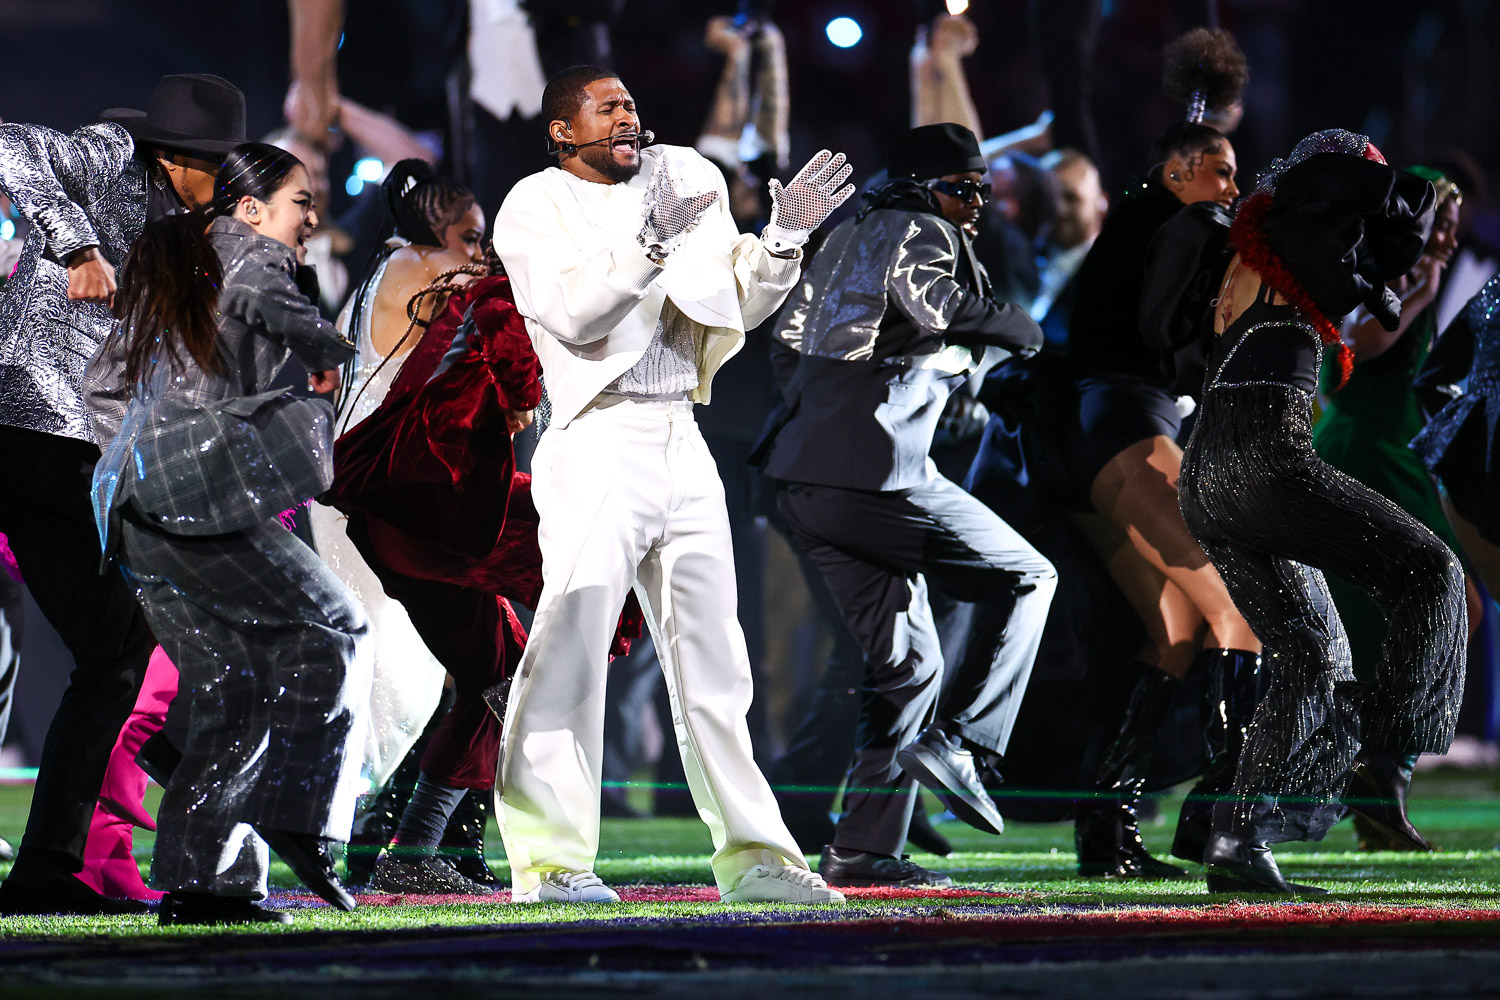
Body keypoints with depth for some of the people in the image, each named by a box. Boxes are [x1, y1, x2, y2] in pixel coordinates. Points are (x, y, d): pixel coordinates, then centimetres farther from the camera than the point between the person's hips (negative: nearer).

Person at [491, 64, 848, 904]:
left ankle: (753, 854, 12)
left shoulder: (681, 182, 16)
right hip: (597, 443, -6)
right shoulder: (535, 206, 0)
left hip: (683, 443, 6)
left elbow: (735, 308, 18)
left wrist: (781, 240, 2)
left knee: (713, 655, 8)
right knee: (571, 645, -12)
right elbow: (570, 312, -15)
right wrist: (652, 241, -23)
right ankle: (551, 858, -12)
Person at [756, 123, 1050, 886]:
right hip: (876, 473, -9)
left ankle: (862, 850, 10)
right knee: (1025, 578, 1)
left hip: (802, 480, 9)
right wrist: (1019, 328, -7)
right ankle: (958, 743, -8)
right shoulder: (920, 234, -2)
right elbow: (941, 308, -21)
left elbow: (790, 338, 31)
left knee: (906, 661, 13)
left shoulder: (847, 238, 25)